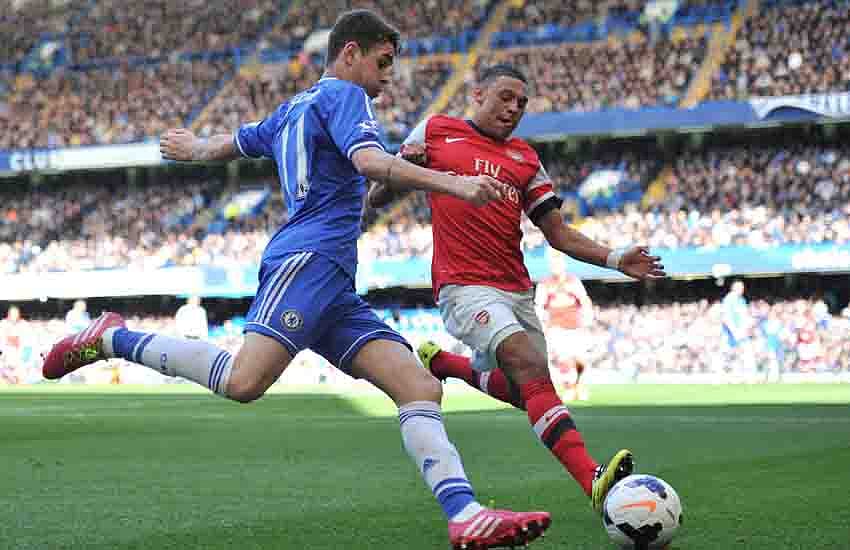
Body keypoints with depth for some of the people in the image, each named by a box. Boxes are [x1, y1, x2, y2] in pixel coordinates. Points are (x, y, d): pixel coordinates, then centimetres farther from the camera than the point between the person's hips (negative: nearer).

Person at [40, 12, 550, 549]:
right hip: (308, 258, -10)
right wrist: (454, 184, -21)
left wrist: (194, 147, 67)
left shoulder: (293, 110, 30)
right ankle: (112, 339, -7)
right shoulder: (343, 95, 3)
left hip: (335, 285, 10)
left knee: (421, 386, -5)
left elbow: (229, 143, 44)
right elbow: (371, 161, -16)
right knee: (244, 381, -27)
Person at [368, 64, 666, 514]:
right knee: (532, 367, -25)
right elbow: (377, 199, 10)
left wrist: (615, 259, 0)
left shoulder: (525, 159, 16)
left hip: (517, 289, 7)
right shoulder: (434, 132, 6)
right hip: (465, 286, -7)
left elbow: (558, 233, 15)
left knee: (521, 392, 16)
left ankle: (438, 362, 41)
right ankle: (592, 479, -37)